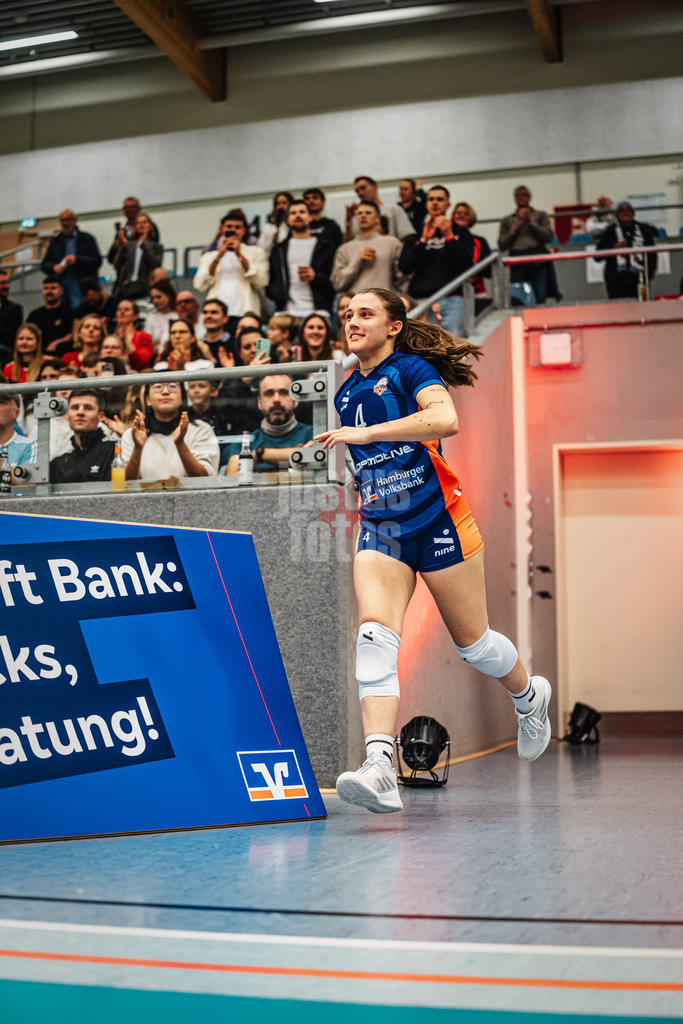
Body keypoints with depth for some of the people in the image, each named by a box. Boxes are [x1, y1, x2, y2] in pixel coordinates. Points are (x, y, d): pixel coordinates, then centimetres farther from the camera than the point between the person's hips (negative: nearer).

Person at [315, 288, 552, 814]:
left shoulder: (412, 369, -7)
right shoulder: (347, 393, 15)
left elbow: (446, 419, -28)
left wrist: (367, 433, -29)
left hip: (439, 520, -5)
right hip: (379, 529, 5)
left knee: (472, 642, 8)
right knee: (376, 634, -18)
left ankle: (529, 696, 42)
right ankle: (380, 769, -28)